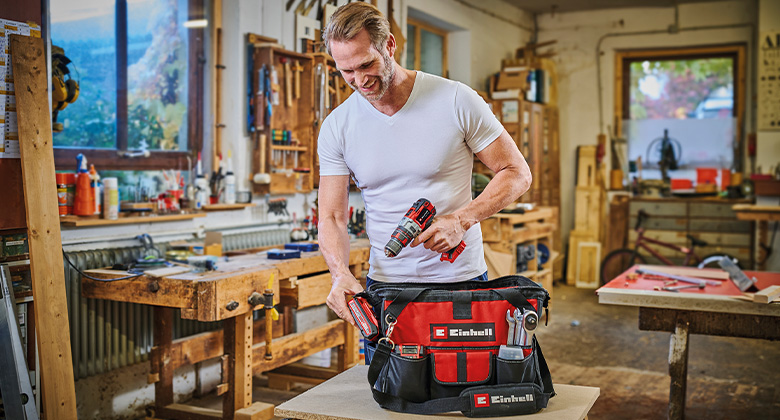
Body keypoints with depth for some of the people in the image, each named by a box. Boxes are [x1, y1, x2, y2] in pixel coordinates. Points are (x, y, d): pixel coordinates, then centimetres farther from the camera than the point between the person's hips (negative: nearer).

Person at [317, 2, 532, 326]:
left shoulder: (457, 101, -9)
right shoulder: (336, 127, -2)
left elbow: (517, 173, -4)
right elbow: (332, 217, 1)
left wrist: (461, 220, -19)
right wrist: (341, 274, -18)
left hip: (460, 277, -1)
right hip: (384, 281, 2)